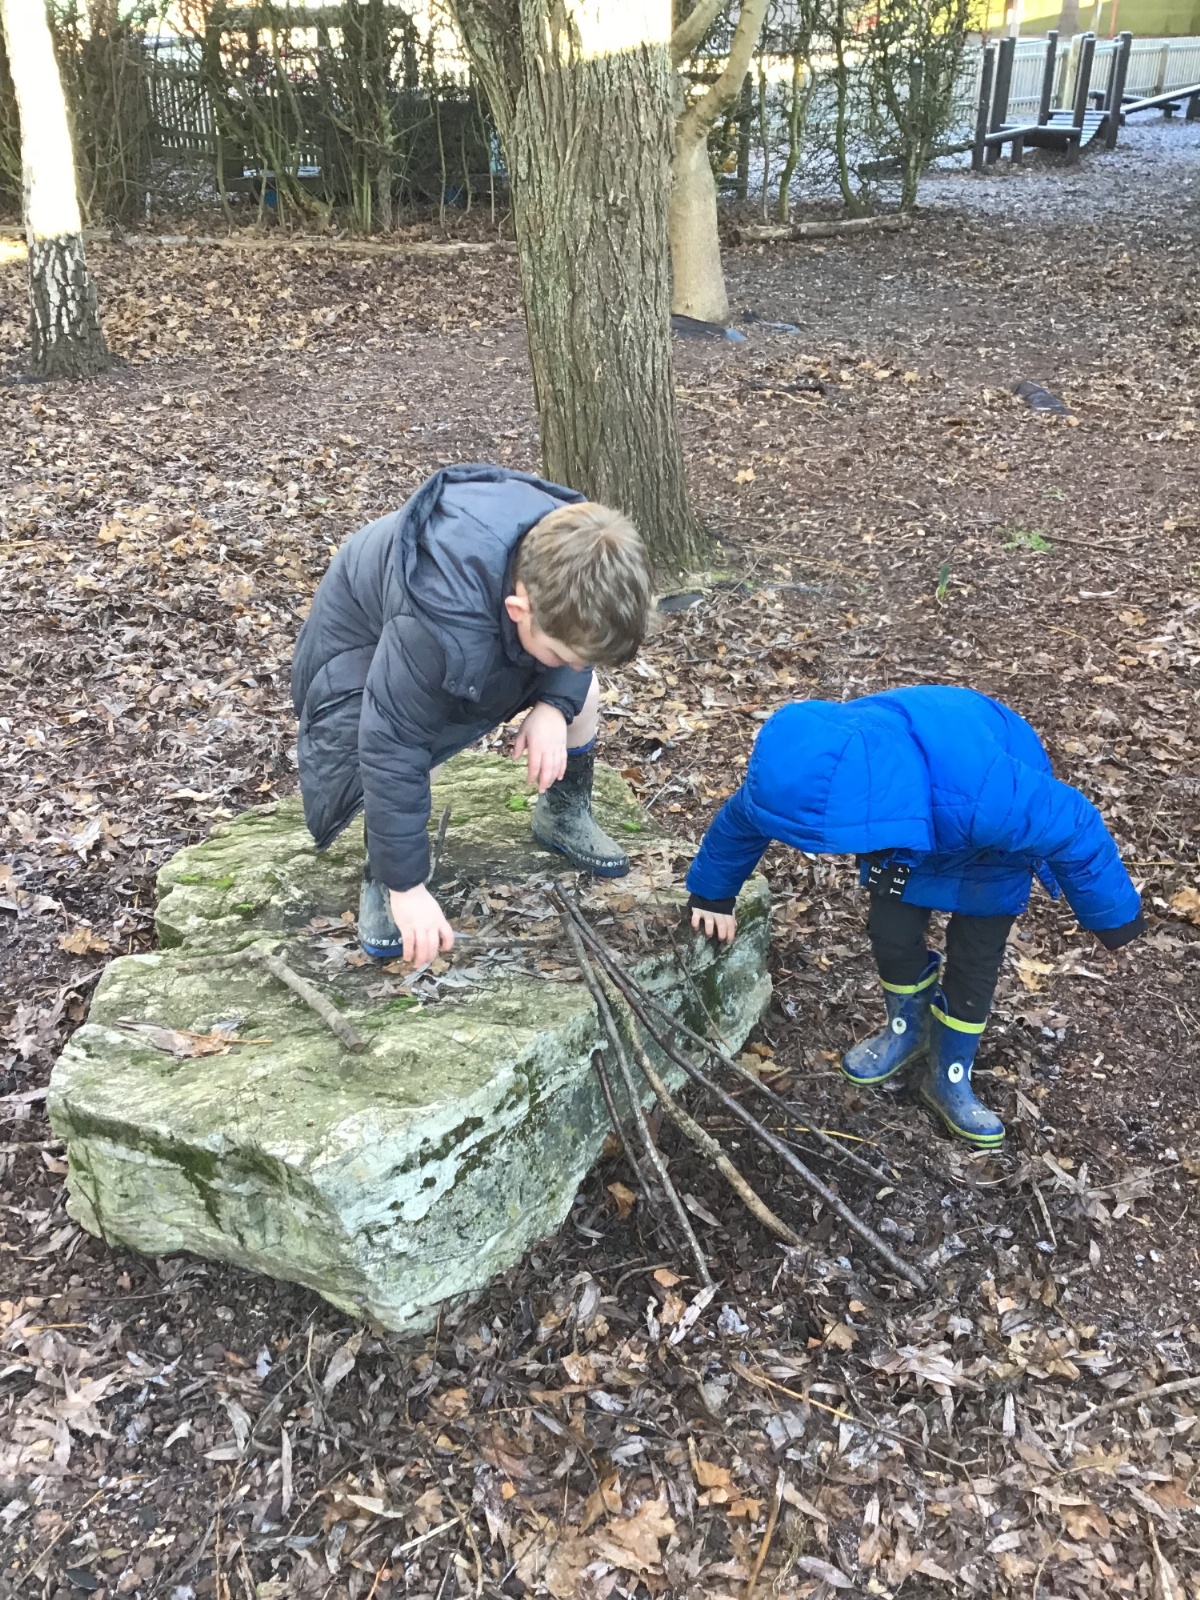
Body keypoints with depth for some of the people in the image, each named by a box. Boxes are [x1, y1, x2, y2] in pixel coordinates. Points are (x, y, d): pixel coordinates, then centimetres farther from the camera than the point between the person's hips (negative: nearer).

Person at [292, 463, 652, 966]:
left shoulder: (568, 560, -30)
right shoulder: (439, 626, -48)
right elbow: (393, 750, -40)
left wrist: (554, 706, -31)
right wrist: (405, 886, -32)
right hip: (368, 637, -6)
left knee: (579, 695, -6)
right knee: (396, 752, -33)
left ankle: (563, 814, 22)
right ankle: (382, 877, -3)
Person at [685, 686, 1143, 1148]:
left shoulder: (984, 796, -50)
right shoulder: (808, 778, -35)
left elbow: (1073, 826, -30)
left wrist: (1112, 915, -13)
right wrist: (713, 893, 6)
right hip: (916, 817, 3)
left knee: (973, 957, -4)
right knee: (891, 933, -1)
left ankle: (948, 1076, 19)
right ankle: (908, 1029, 29)